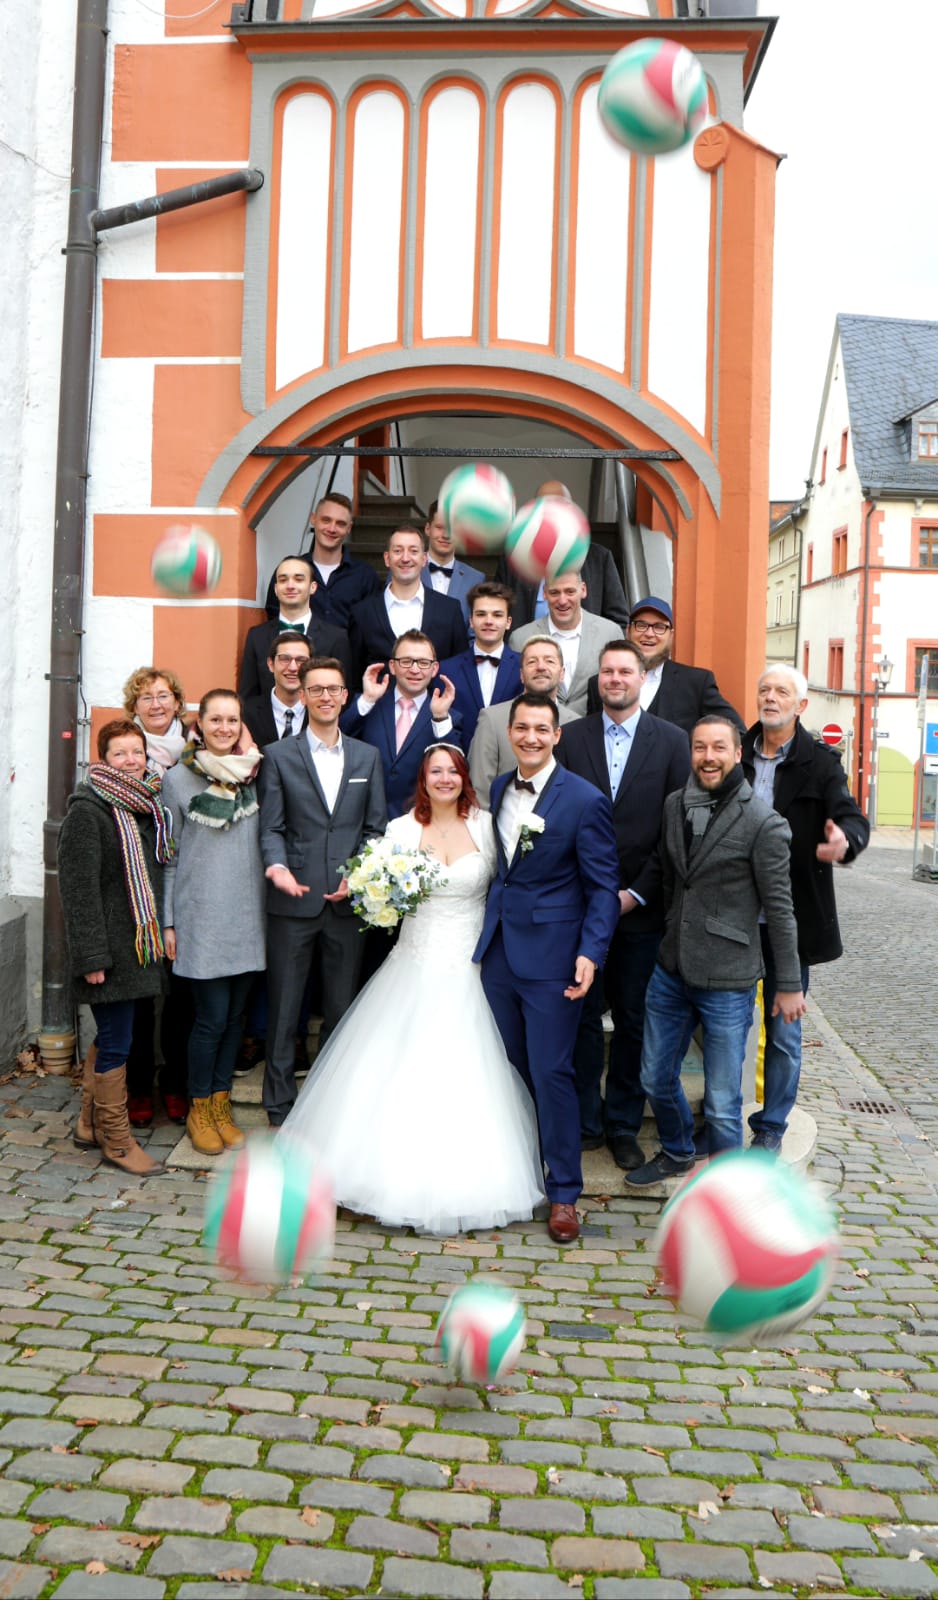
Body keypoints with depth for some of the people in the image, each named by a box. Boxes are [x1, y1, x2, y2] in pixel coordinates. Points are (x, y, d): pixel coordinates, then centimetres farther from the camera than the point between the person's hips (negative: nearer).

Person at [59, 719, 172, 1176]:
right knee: (115, 1045, -2)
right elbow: (79, 889, -16)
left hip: (141, 945, 8)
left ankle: (89, 1125, 30)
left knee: (111, 1040, 17)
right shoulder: (87, 811, -12)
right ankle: (116, 1139, 12)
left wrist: (164, 932, 15)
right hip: (111, 949, -8)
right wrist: (92, 957, -20)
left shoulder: (147, 806, 12)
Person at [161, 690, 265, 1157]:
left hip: (247, 915, 3)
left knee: (234, 1016, 10)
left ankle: (221, 1105, 25)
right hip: (200, 916, -3)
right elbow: (169, 856, 1)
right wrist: (167, 922, -1)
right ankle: (199, 1110, 17)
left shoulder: (255, 774, 6)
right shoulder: (178, 779, -2)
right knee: (212, 1018, -2)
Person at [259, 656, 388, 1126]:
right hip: (294, 902, -2)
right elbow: (271, 826, -2)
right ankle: (279, 1110, 15)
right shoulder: (279, 756, 3)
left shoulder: (367, 756, 10)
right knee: (284, 1010, 4)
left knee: (342, 1009, 10)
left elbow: (376, 827, 9)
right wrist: (277, 867, -20)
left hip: (347, 901, 2)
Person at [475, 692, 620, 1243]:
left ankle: (564, 1192, 12)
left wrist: (590, 953, -20)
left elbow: (603, 887, -10)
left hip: (551, 956, -5)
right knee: (512, 1069, 14)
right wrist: (487, 929, 9)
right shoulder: (497, 790, 9)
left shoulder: (585, 800, -9)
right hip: (499, 952, 6)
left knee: (552, 1072, -2)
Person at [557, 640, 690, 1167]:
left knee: (634, 1020, 8)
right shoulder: (571, 738, 4)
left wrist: (638, 893, -8)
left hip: (642, 906, 0)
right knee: (583, 1015, 5)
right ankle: (586, 1122, 19)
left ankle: (624, 1125, 22)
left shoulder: (673, 741, 1)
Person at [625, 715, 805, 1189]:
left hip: (727, 981, -6)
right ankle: (676, 1153, 45)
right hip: (670, 971, 6)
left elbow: (779, 908, -10)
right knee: (656, 1078, 19)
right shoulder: (674, 805, 4)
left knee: (722, 1103, 4)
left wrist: (789, 984, -7)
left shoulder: (763, 822, -13)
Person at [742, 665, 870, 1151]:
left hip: (790, 919, -2)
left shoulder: (820, 763, -3)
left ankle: (771, 1125, 25)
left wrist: (844, 840, -36)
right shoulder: (736, 756, 4)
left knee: (784, 1030, 8)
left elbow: (853, 818, -15)